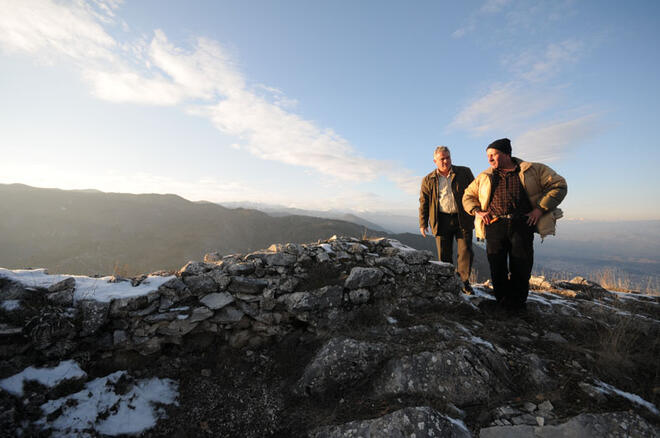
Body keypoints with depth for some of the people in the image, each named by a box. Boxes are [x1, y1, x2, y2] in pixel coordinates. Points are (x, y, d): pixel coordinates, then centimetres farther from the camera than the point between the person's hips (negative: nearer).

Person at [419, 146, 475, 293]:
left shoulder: (464, 172, 7)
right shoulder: (428, 180, 7)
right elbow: (423, 202, 8)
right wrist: (423, 223, 3)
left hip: (463, 220, 0)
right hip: (441, 221, 0)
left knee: (466, 252, 1)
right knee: (444, 255, 5)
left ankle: (464, 282, 19)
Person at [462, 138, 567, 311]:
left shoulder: (533, 170, 10)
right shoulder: (484, 177, 17)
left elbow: (559, 185, 9)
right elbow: (468, 196, 21)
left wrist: (540, 209, -3)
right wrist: (477, 211, 3)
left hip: (522, 225, -1)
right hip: (494, 226, 2)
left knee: (521, 270, 3)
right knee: (497, 269, 3)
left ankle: (517, 305, 20)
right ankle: (502, 304, 19)